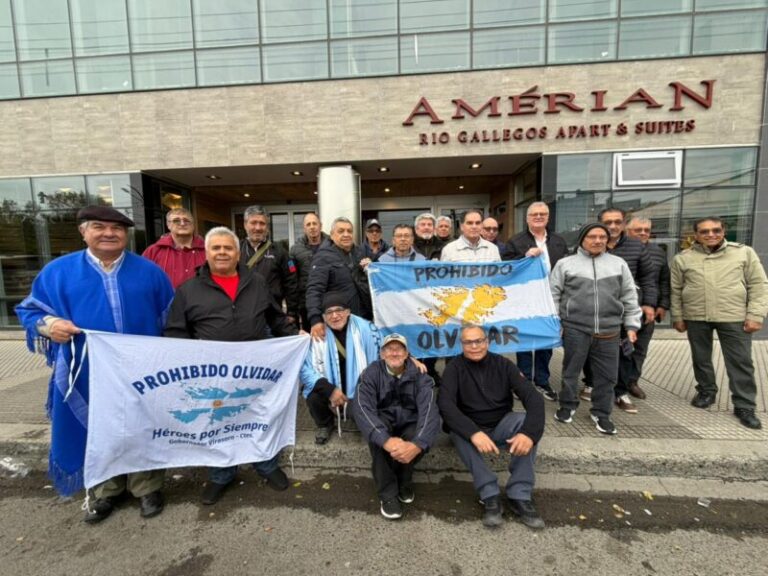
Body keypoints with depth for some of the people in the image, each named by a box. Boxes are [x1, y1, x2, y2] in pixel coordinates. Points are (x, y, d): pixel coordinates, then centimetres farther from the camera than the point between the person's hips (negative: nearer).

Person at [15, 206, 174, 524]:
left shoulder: (149, 271, 3)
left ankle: (147, 487, 30)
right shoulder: (58, 271, 3)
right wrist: (48, 324, -14)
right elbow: (30, 309, 9)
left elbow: (171, 319, 5)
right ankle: (104, 491, 37)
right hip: (89, 376, 1)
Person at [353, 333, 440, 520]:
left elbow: (429, 410, -29)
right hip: (383, 422, 0)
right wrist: (386, 440, -48)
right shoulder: (371, 374, -16)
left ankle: (402, 480, -3)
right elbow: (362, 408, -31)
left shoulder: (419, 376, -15)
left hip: (409, 424, 1)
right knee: (377, 436, -34)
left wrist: (417, 444, -49)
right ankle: (388, 493, -16)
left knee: (422, 438, -32)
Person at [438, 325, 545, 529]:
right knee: (458, 432, -34)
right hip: (470, 428, -1)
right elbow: (445, 405, -25)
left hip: (501, 426, 2)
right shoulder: (454, 368, -12)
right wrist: (473, 433, -41)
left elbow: (533, 397, -17)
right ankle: (490, 495, -24)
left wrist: (530, 432, -35)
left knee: (527, 421, -27)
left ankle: (519, 496, -22)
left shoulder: (503, 364, -7)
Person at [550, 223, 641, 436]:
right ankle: (567, 406, 27)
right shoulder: (565, 264, 3)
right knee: (571, 371, 9)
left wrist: (632, 325, 8)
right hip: (575, 328, -2)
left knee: (607, 375, 9)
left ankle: (601, 413, 26)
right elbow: (553, 295, 2)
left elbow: (629, 297, 12)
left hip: (609, 331, 2)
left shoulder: (619, 264, 11)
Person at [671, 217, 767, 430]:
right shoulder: (682, 258, 1)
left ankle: (744, 406, 17)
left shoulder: (744, 252, 2)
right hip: (696, 318, 1)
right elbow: (675, 290, 5)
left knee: (741, 362, 4)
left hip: (734, 317, 0)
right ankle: (706, 392, 33)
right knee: (701, 359, 13)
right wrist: (677, 317, 3)